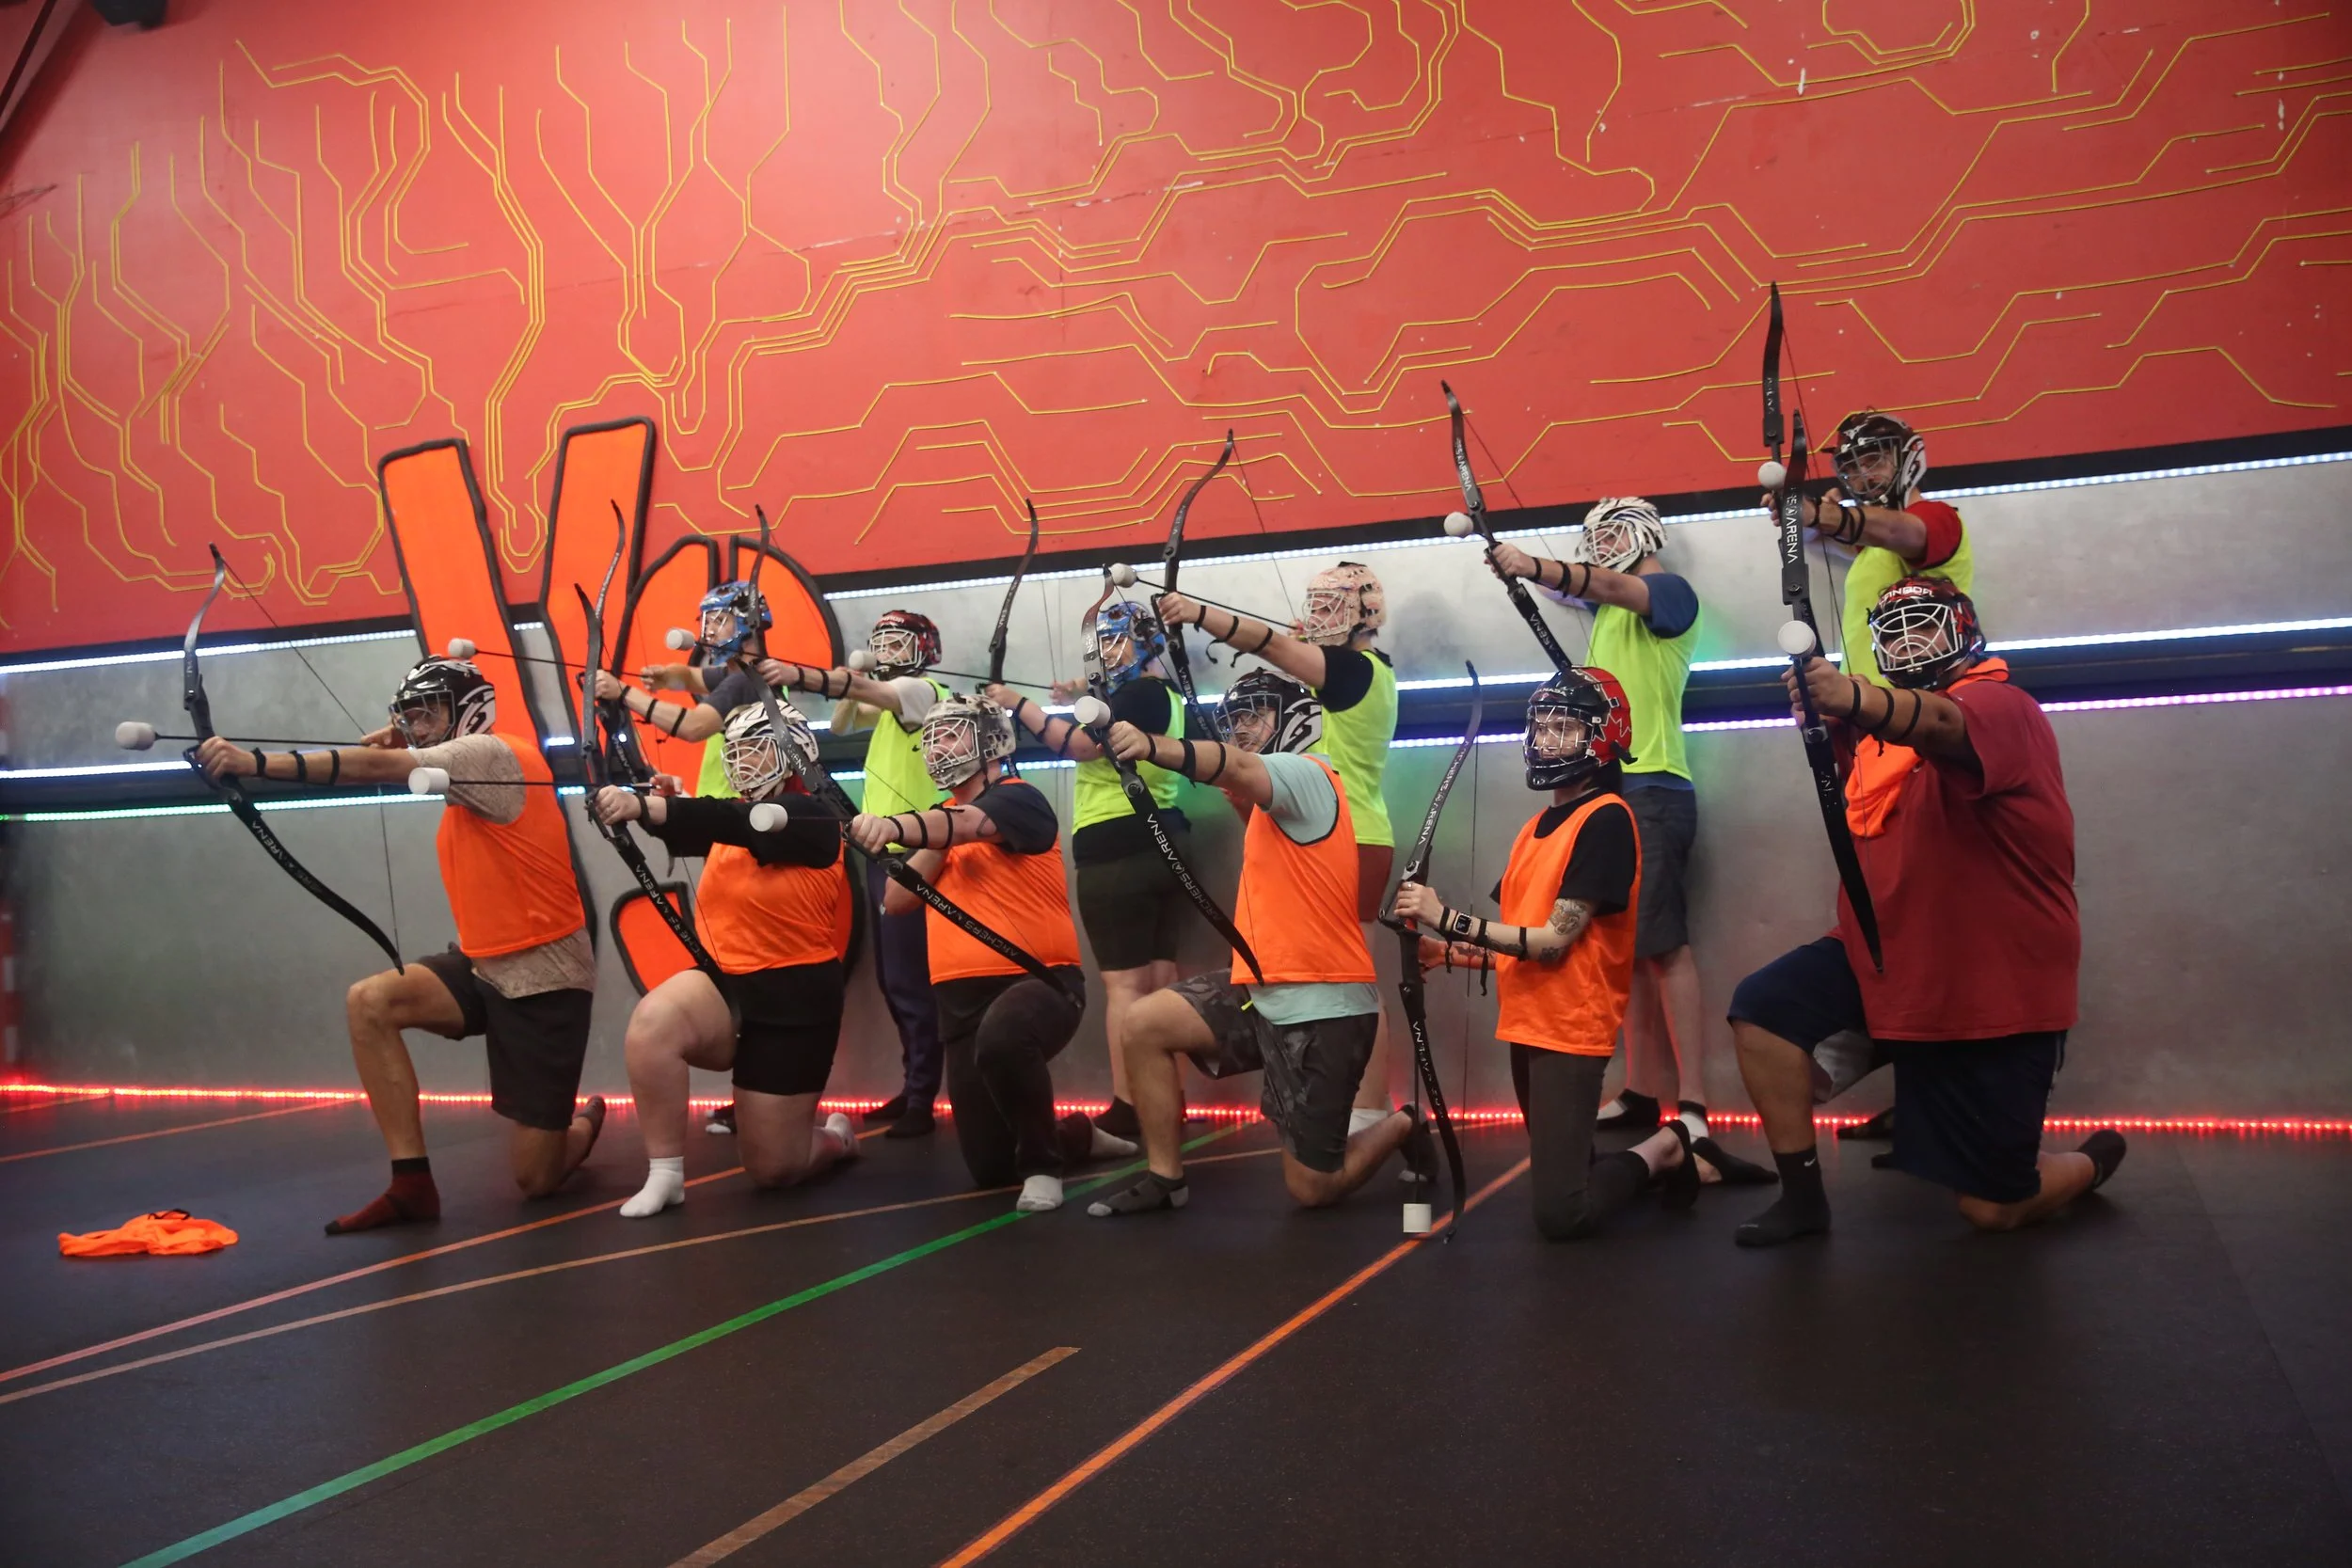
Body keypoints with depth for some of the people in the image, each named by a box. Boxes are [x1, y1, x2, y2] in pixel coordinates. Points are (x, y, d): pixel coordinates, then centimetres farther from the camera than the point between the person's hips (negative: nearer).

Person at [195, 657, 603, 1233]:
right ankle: (413, 1183, -10)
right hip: (487, 965, 9)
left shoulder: (493, 753, -16)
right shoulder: (471, 772, 14)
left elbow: (376, 767, -26)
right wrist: (399, 738, -7)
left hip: (543, 976, -9)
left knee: (535, 1177, -4)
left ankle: (582, 1122, 34)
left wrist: (257, 762, -33)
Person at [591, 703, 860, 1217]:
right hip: (724, 984, 5)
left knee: (773, 1168, 1)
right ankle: (665, 1174, -16)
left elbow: (734, 824, -29)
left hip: (794, 997, -5)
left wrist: (640, 804, -40)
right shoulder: (730, 816, 10)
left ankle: (835, 1140, 37)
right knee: (652, 1024, -31)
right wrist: (654, 805, -27)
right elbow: (685, 831, -5)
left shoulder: (811, 818, -13)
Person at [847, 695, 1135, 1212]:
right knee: (989, 1167, 7)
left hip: (1039, 979, -7)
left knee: (1001, 1040, -43)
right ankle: (1077, 1135, 39)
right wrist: (935, 842, -9)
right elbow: (897, 901, 5)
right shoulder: (940, 817, 16)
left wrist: (896, 827, -48)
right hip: (963, 994, 7)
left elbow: (966, 823, -29)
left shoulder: (1018, 797, -6)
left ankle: (1043, 1162, -16)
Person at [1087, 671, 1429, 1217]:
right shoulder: (1276, 799, 19)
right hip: (1265, 994, 9)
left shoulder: (1306, 773, -14)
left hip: (1319, 1008, -9)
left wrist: (1152, 746, -51)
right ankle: (1165, 1177, 6)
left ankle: (1401, 1128, 28)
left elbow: (1236, 767, -34)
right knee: (1145, 1026, -5)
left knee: (1313, 1188, -2)